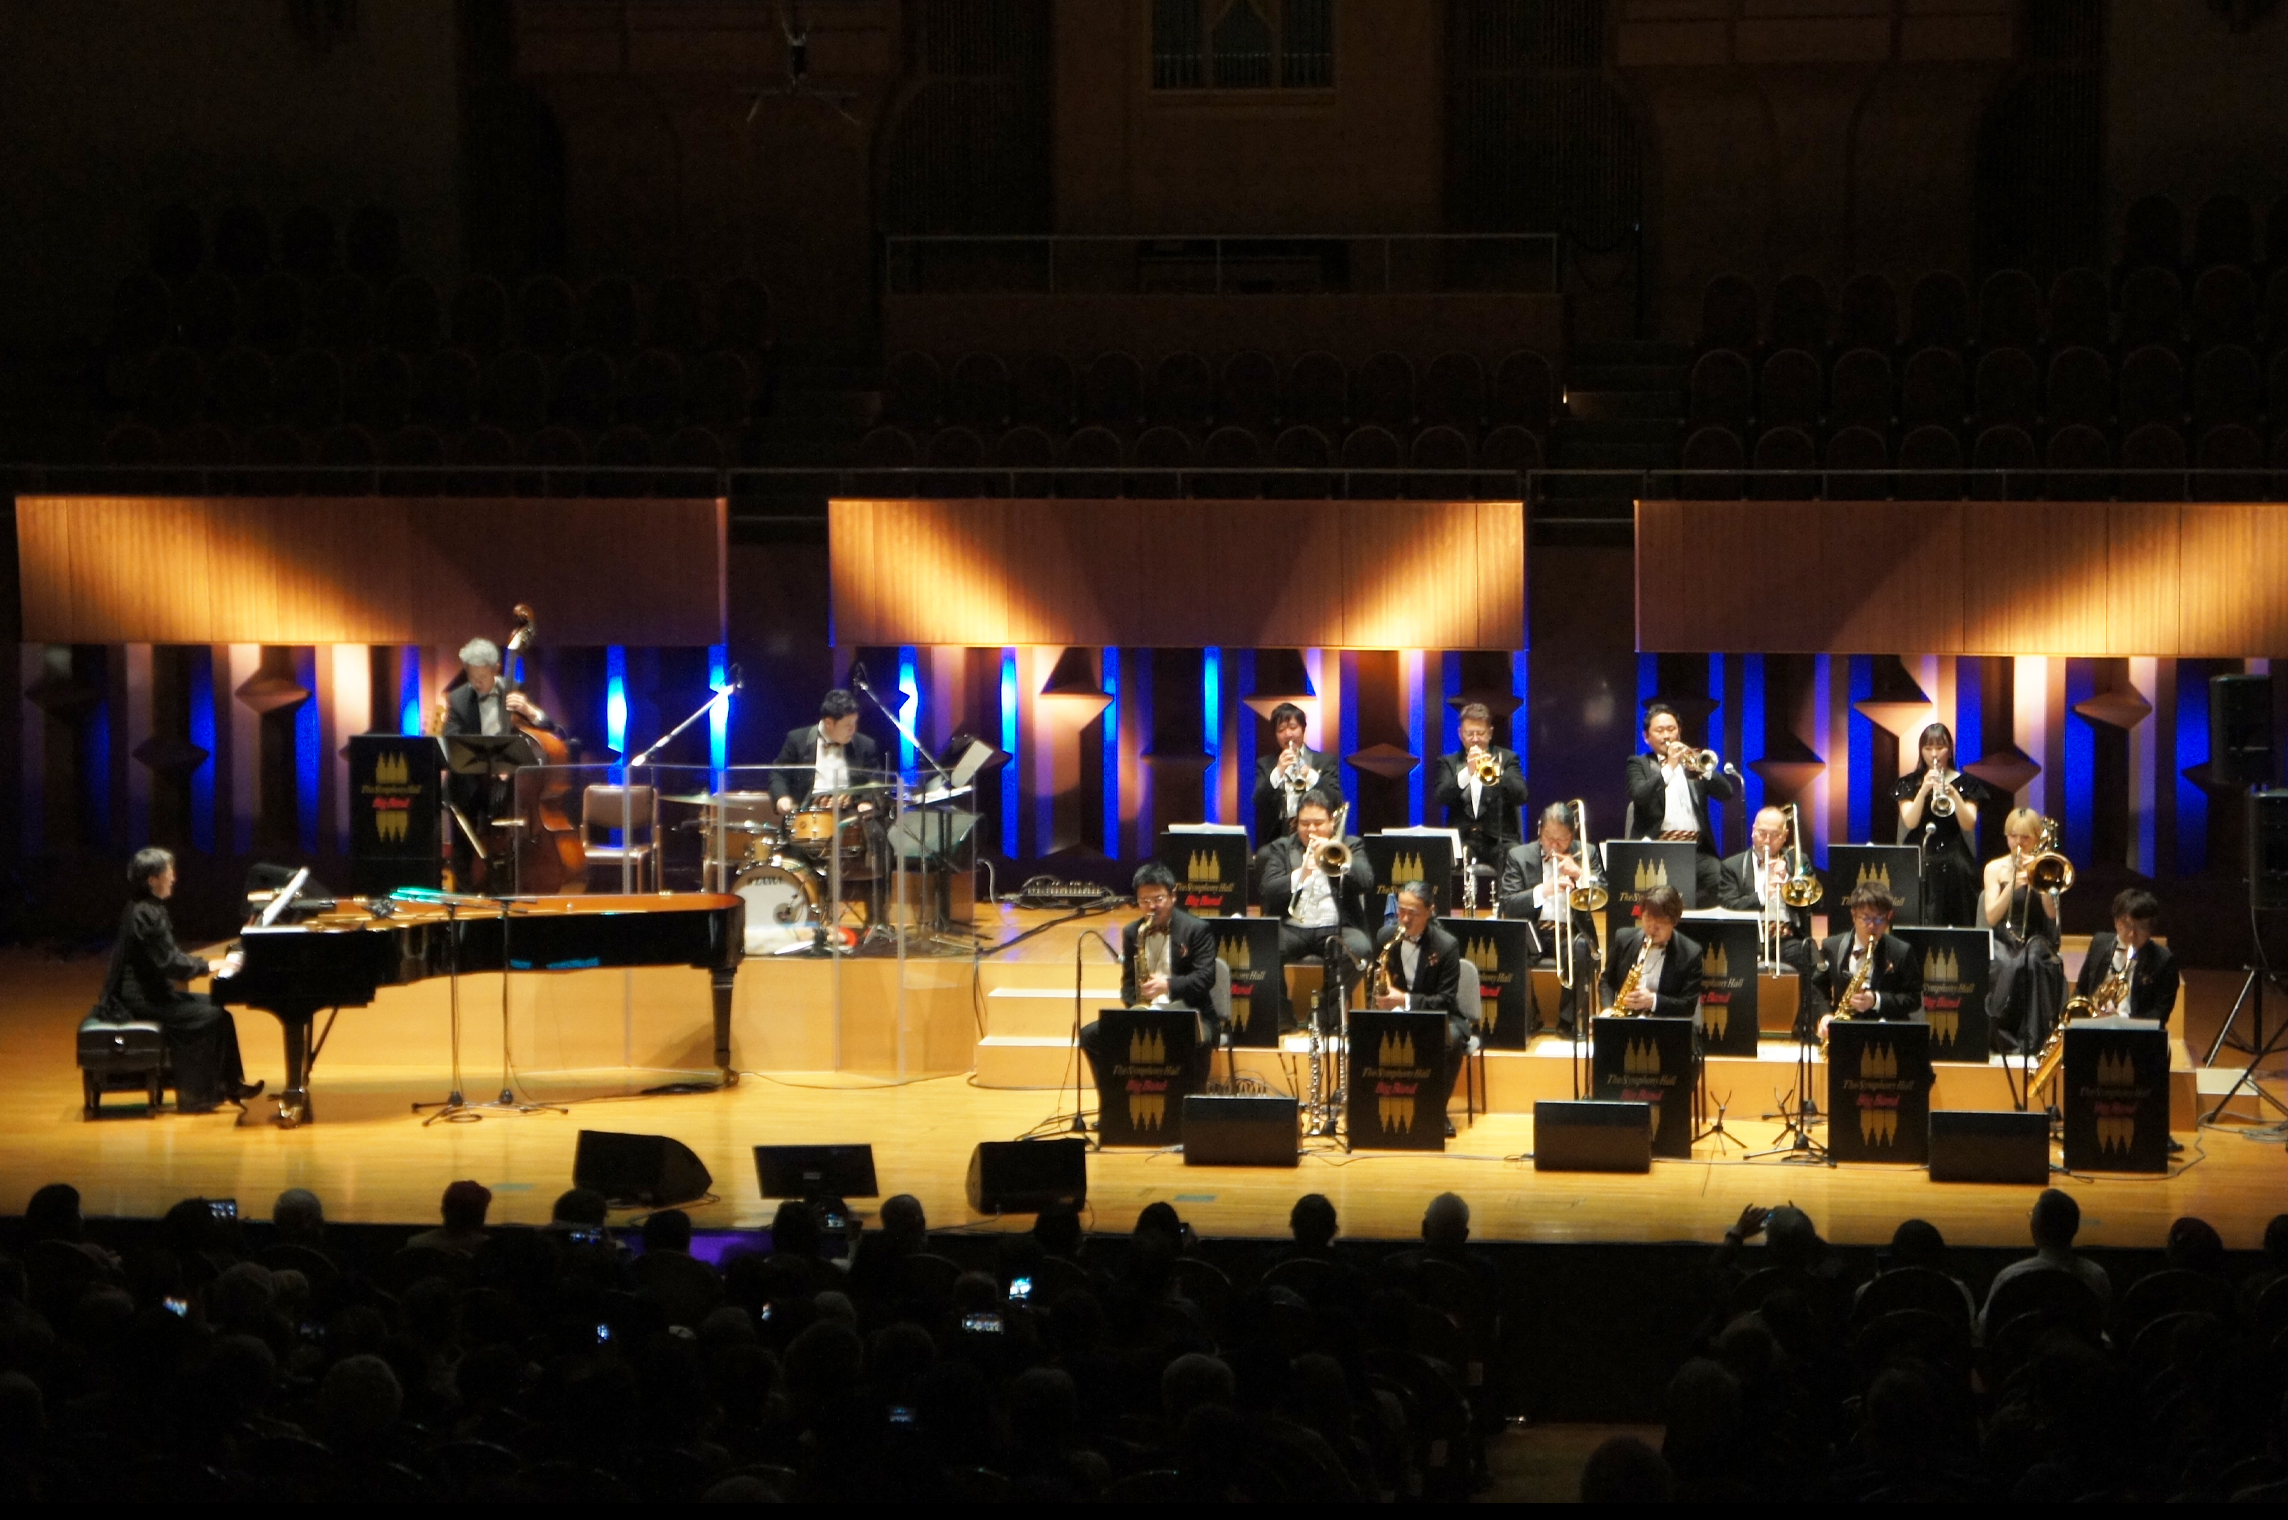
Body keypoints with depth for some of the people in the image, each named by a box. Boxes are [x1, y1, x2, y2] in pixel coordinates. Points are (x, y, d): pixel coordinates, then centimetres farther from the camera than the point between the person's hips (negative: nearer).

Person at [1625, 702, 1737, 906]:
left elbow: (1727, 793, 8)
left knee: (1719, 886, -23)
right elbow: (1639, 796, -10)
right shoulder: (1639, 764, 12)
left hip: (1698, 849, 3)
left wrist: (1704, 771, -10)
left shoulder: (1693, 760, 21)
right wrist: (1669, 767, -16)